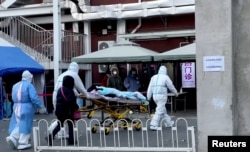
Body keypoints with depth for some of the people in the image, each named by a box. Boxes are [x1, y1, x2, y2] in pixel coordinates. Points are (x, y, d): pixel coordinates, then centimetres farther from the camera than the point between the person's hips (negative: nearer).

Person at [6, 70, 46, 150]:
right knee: (25, 126, 3)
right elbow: (34, 98, -19)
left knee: (18, 124, 17)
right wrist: (41, 107, -12)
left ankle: (12, 138, 0)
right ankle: (23, 143, 7)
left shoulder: (15, 85, 10)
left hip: (16, 108, 6)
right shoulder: (29, 85, -12)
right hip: (26, 108, -6)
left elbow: (14, 98, 14)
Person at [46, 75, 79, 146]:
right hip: (67, 111, -7)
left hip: (59, 110, 7)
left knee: (59, 125, 17)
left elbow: (58, 100, 14)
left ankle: (50, 137, 3)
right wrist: (76, 107, -12)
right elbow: (71, 101, -26)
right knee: (70, 124, 10)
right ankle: (71, 140, 14)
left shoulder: (60, 89, 8)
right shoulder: (69, 91, -17)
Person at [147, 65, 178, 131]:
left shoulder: (154, 77, 11)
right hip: (162, 96, -6)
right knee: (159, 111, -6)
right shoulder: (165, 77, -5)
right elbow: (171, 87, 1)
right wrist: (176, 93, 17)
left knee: (163, 110, 19)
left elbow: (150, 88, 7)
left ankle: (168, 123, 30)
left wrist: (148, 97, 9)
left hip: (155, 96, 6)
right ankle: (153, 125, -12)